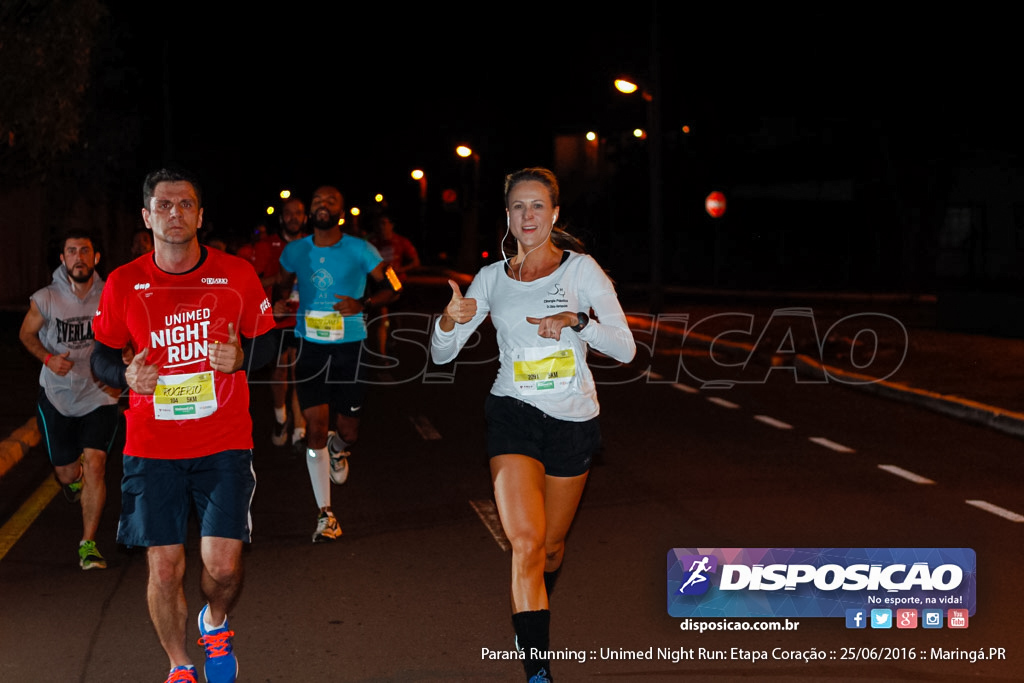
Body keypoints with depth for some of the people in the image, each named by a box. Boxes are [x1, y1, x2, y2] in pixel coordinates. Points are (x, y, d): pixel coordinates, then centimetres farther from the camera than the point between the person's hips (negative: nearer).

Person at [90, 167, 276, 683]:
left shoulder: (237, 274, -1)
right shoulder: (123, 284, 0)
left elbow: (265, 343, 9)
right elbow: (101, 355, 11)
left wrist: (240, 357, -13)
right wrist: (126, 376, -11)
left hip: (224, 445, -1)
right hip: (151, 448, 1)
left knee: (223, 565, -7)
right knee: (164, 567, 2)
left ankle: (215, 622, 30)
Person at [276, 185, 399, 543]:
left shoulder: (360, 251, -3)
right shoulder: (294, 252, 4)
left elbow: (389, 287, 2)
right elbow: (285, 285, 19)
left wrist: (363, 303, -18)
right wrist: (280, 303, -5)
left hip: (351, 348, -1)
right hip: (311, 347, 1)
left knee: (348, 430, 2)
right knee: (315, 428, -4)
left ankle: (338, 447, 44)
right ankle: (325, 513, 6)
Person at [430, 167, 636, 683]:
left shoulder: (581, 270, -3)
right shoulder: (492, 278, 3)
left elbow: (625, 349, -6)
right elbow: (441, 354, 6)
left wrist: (577, 321, -23)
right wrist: (450, 320, -16)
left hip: (572, 420, 0)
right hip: (513, 413, 0)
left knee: (551, 545, 14)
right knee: (525, 541, -17)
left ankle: (534, 618, 48)